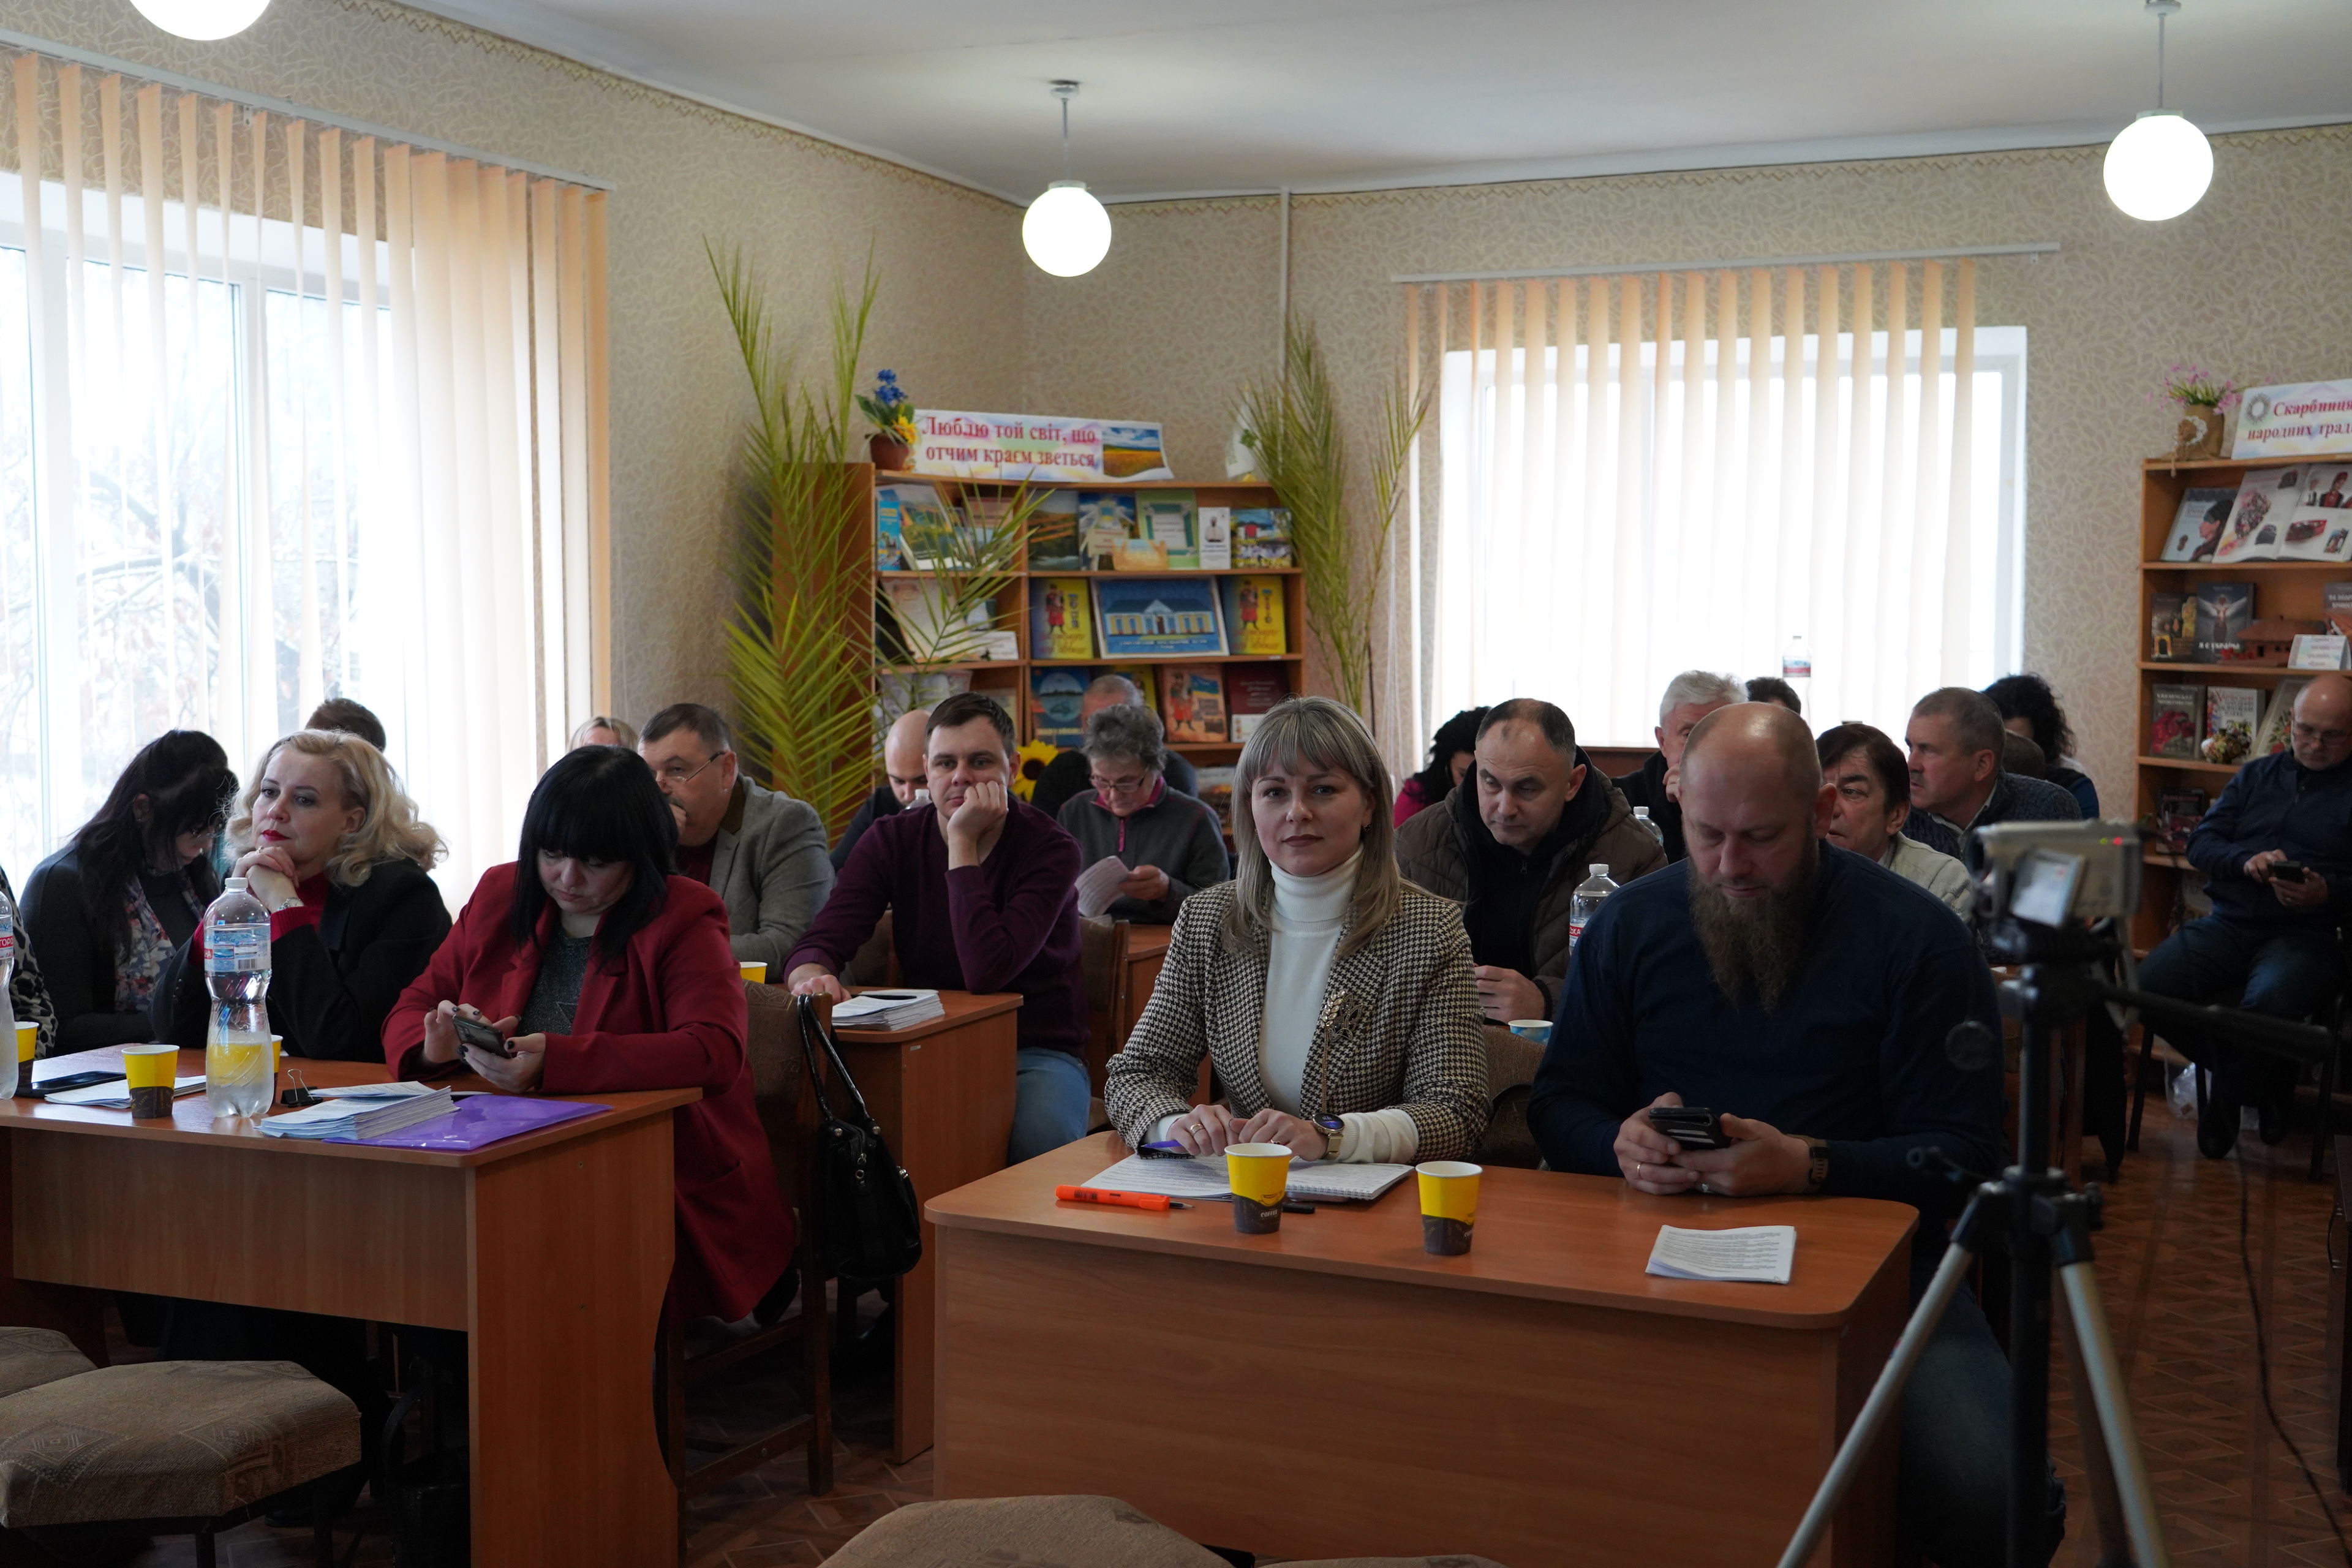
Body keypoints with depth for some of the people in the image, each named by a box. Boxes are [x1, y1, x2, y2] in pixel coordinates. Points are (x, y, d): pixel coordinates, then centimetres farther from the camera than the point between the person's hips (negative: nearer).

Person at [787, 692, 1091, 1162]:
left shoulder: (1050, 848, -11)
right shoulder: (892, 840, 1)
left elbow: (986, 973, -24)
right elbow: (820, 943, -8)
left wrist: (963, 844, -22)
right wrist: (811, 977, -34)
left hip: (1036, 1052, -2)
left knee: (1039, 1141, -35)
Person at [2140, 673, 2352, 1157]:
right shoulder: (2256, 776, 20)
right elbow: (2201, 841, 13)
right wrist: (2246, 860, -8)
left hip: (2307, 933, -5)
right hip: (2229, 923, 5)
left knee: (2269, 1002, -38)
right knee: (2148, 985, -21)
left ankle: (2227, 1096, -4)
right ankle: (2264, 1081, 0)